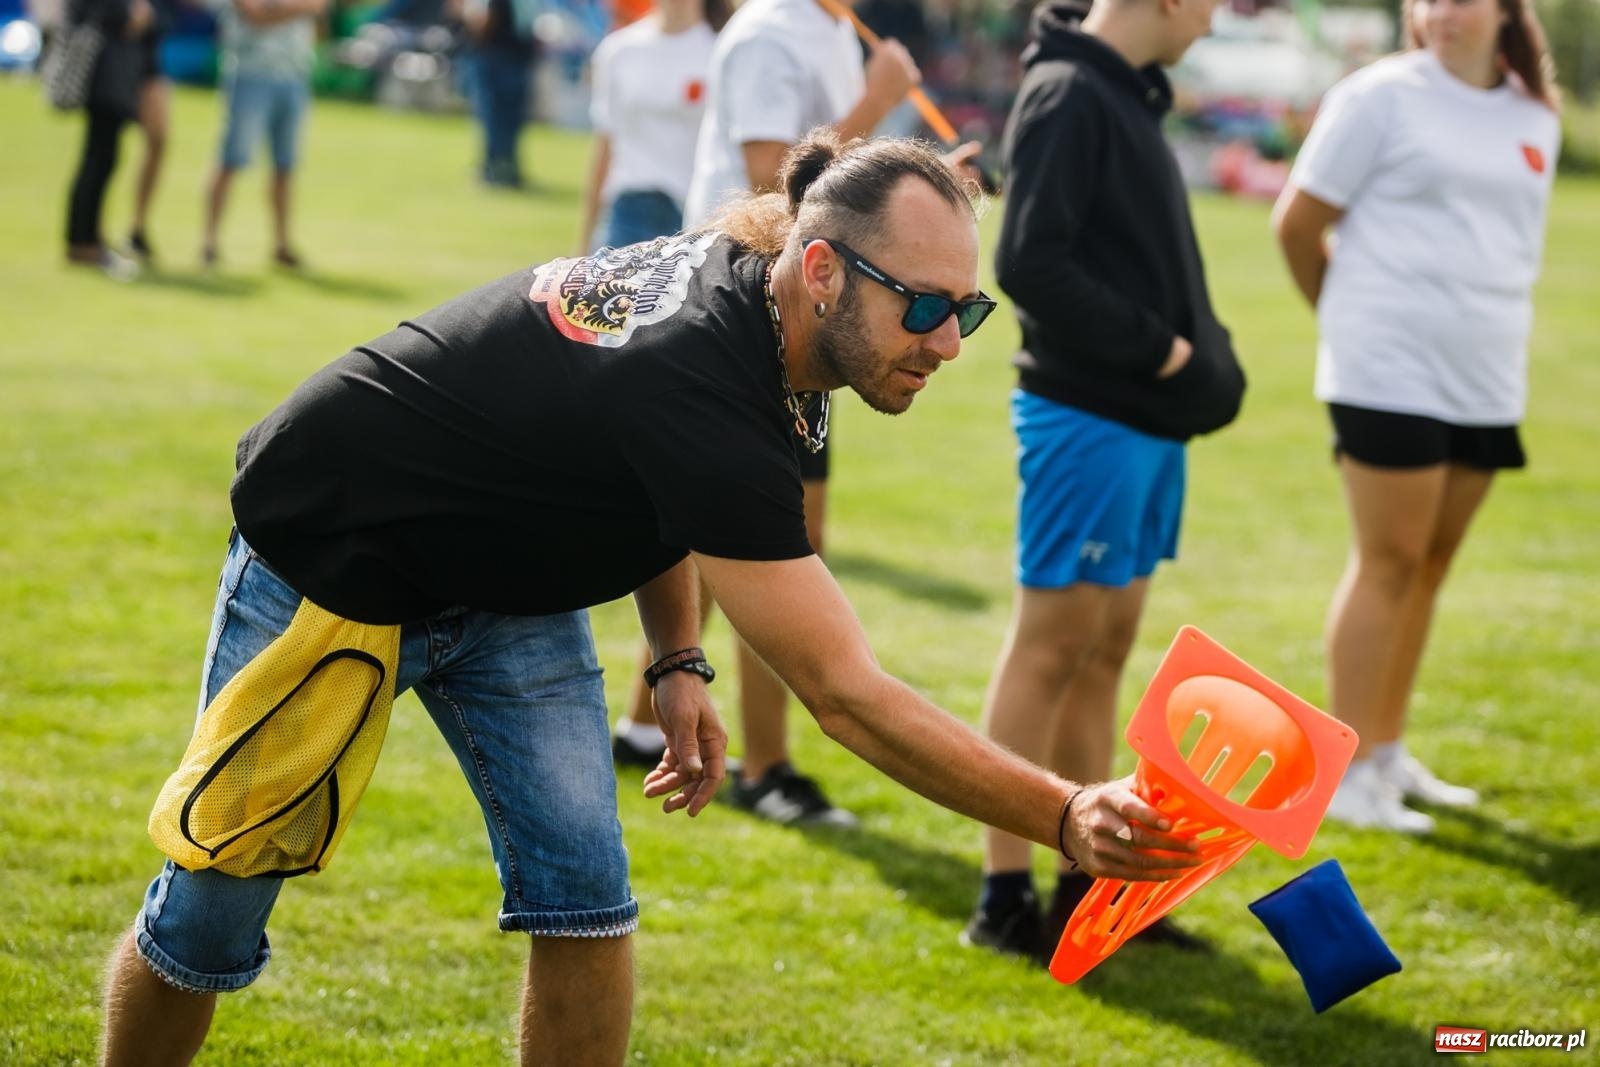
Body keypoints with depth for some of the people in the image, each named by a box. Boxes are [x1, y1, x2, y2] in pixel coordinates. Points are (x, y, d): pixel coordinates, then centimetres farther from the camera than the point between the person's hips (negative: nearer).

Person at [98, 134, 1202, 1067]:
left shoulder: (728, 269, -13)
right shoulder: (699, 388, -39)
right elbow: (846, 696, -39)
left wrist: (677, 658, -2)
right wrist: (1066, 819, -43)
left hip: (505, 580, 8)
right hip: (323, 572, -8)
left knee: (583, 896, -6)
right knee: (210, 922, 2)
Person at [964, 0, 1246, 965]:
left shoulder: (1128, 93, 15)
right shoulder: (1067, 96, -15)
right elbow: (1029, 264, -22)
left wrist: (1203, 357, 3)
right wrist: (1155, 347, -15)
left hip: (1149, 417, 9)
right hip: (1088, 416, -9)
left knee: (1106, 648, 12)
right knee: (1052, 648, -3)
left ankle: (1088, 885, 20)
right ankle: (1006, 897, 5)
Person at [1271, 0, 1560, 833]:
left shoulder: (1535, 117, 12)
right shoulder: (1382, 97, -6)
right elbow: (1298, 223, -2)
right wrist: (1351, 320, 9)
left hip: (1486, 379, 6)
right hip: (1391, 374, -6)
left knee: (1431, 562, 11)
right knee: (1390, 560, -5)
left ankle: (1388, 754, 22)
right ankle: (1349, 773, 1)